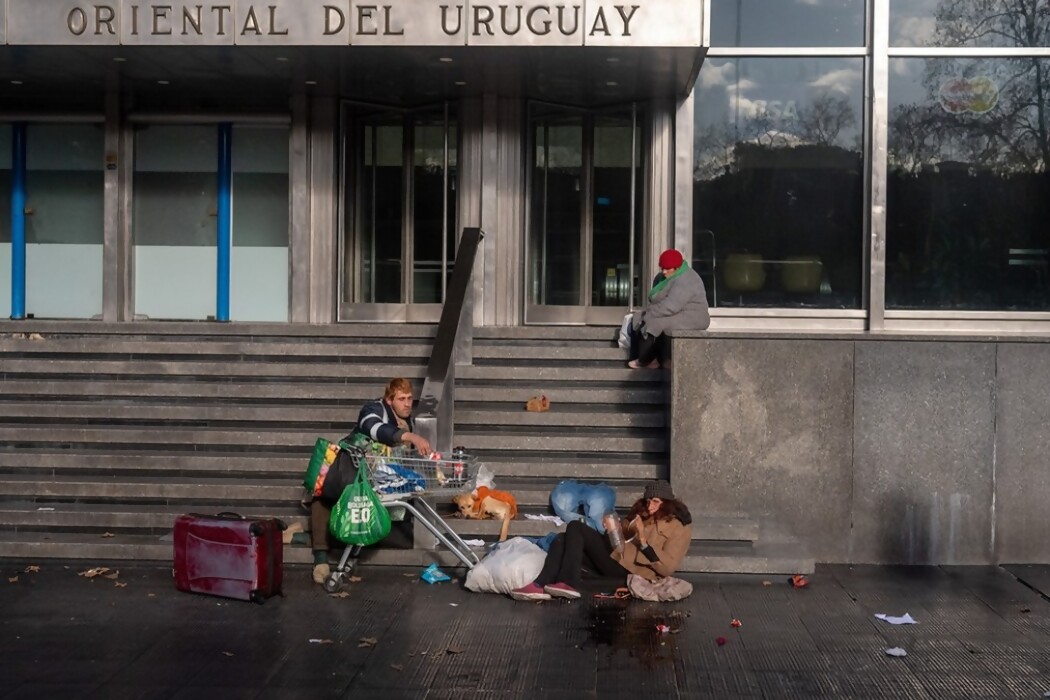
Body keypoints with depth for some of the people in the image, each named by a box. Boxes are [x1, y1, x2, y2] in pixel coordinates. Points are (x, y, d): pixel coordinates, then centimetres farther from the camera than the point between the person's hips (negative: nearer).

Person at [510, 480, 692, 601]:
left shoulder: (678, 528, -2)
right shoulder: (645, 515, 24)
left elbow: (667, 568, -13)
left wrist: (643, 541, -20)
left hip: (629, 572, -9)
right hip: (617, 558, 9)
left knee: (575, 527, -13)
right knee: (562, 540, -4)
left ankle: (567, 583, -26)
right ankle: (541, 585, -24)